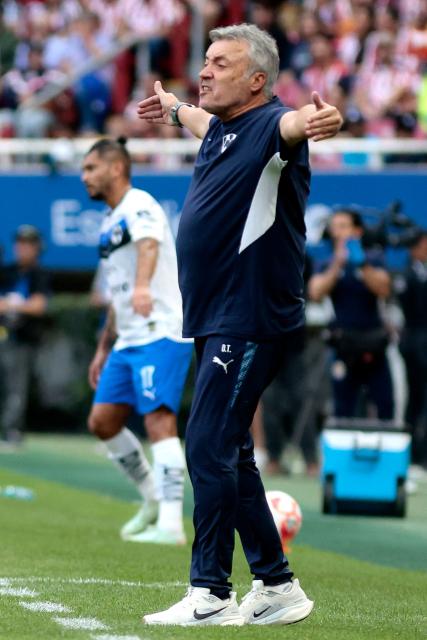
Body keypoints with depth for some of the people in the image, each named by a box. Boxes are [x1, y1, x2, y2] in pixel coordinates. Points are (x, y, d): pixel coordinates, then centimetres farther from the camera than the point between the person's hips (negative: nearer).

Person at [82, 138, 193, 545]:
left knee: (159, 421, -17)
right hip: (128, 339, 10)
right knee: (102, 422, 8)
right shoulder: (109, 222, 19)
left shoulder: (138, 205, -10)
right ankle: (154, 499, 20)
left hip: (161, 333, -10)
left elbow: (149, 244, -34)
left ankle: (170, 524, -21)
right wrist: (103, 349, 26)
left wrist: (143, 286, -53)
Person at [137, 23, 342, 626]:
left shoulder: (267, 124, -14)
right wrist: (171, 107, 60)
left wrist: (316, 120, -64)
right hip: (217, 321, 10)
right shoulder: (220, 128, 13)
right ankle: (277, 587, 20)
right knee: (230, 457, 13)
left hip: (251, 321, -10)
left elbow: (293, 123, -40)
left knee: (209, 450, -12)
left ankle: (211, 594, -8)